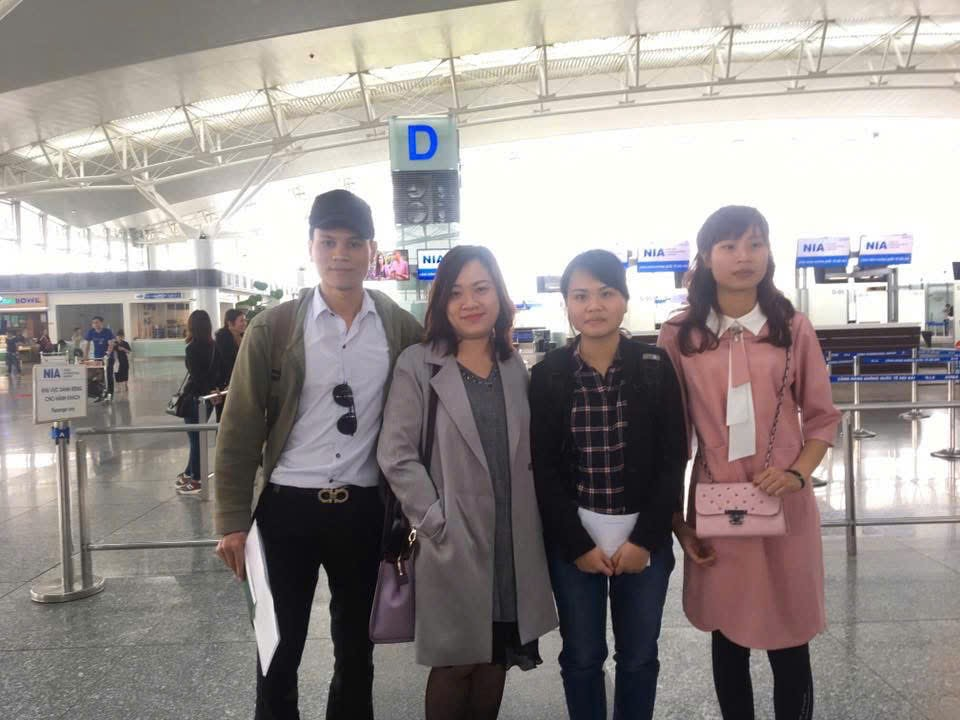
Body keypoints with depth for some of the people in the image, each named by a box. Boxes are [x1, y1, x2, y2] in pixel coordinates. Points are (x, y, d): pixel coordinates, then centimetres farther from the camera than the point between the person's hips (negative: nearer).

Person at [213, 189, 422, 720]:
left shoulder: (403, 329, -1)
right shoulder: (272, 329, -5)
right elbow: (239, 430, -4)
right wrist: (233, 520, -6)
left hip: (366, 510, 1)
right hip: (287, 506, -1)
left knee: (357, 648, 17)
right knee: (279, 648, 12)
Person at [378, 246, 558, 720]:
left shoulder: (515, 367, 9)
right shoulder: (417, 366, -7)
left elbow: (526, 455, 13)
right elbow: (395, 455, -11)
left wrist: (529, 517, 4)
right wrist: (436, 522, -15)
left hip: (513, 542, 5)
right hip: (453, 544, -4)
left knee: (496, 658, 15)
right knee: (455, 662, 7)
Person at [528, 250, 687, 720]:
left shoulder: (656, 366, -4)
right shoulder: (548, 374, -4)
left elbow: (672, 460, -3)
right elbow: (543, 467, -3)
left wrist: (645, 538, -9)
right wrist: (577, 544, -8)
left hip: (644, 537, 0)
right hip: (572, 539, 0)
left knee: (639, 657, 14)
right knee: (581, 656, 13)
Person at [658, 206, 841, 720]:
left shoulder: (793, 329, 0)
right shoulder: (678, 336, -3)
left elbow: (822, 418, 7)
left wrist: (796, 474, -11)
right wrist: (675, 518, 1)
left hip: (784, 507, 0)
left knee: (789, 643, 10)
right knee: (728, 640, 14)